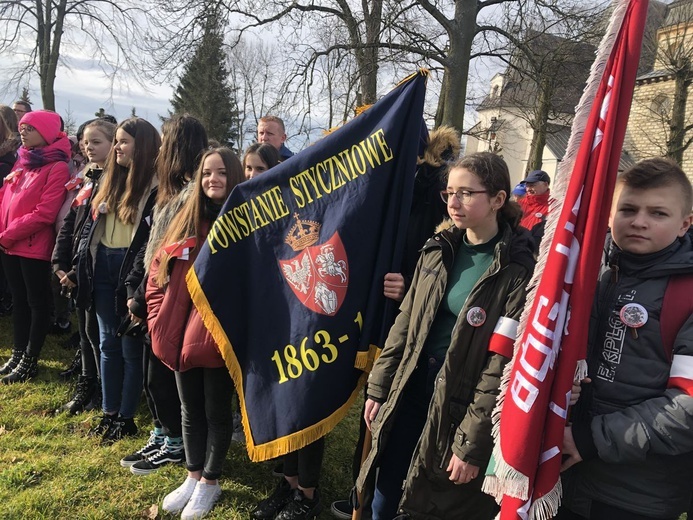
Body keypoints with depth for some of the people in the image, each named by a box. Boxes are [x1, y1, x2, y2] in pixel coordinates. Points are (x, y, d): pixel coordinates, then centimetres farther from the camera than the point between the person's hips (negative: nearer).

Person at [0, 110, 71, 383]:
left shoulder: (57, 167, -11)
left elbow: (45, 214, -19)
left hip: (34, 247, -8)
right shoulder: (22, 161, 14)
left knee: (37, 302, 5)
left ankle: (30, 360, 16)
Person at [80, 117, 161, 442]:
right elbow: (92, 224, 17)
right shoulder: (111, 180, 13)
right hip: (102, 266, 7)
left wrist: (136, 285, -18)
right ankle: (109, 413, 25)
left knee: (130, 345, 3)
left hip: (132, 269, -7)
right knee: (107, 343, 13)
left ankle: (126, 418, 16)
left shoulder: (155, 187, -10)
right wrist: (81, 264, 10)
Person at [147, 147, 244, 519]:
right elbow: (158, 273, 10)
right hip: (182, 335, 5)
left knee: (216, 412, 11)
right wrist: (159, 320, 2)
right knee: (190, 411, 19)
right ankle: (193, 476, 38)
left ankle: (210, 482, 30)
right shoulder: (186, 222, 8)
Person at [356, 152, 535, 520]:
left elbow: (503, 366, -16)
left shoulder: (517, 269, -15)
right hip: (411, 387, 5)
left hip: (459, 402, -5)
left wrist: (473, 443, -15)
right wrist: (378, 388, 7)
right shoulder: (439, 249, 3)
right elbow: (405, 324, 7)